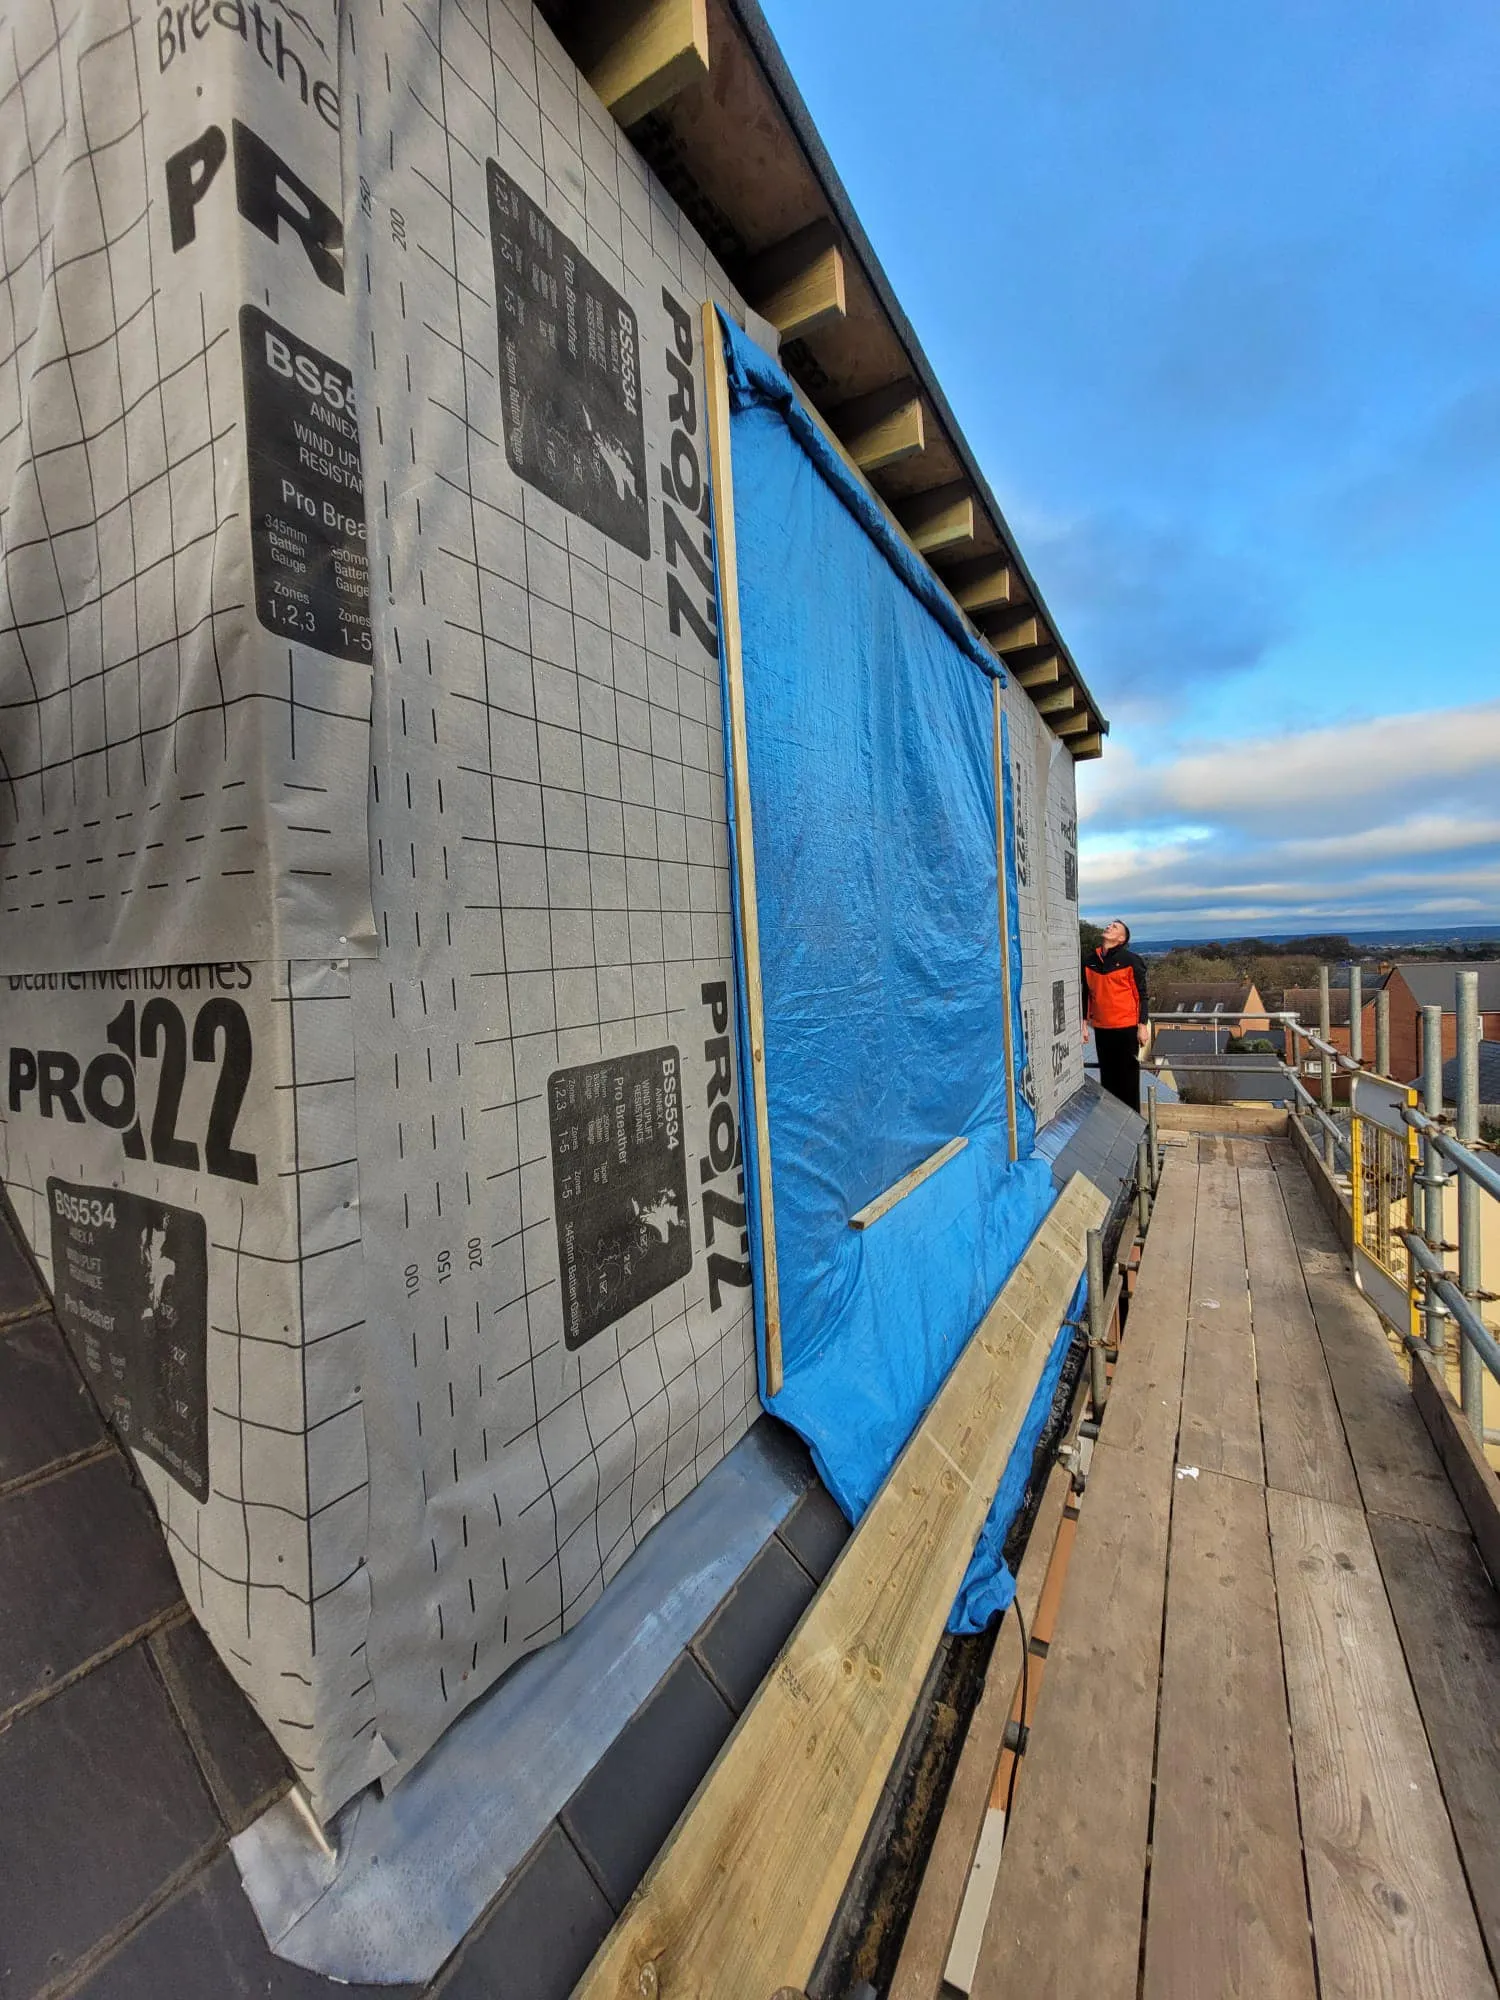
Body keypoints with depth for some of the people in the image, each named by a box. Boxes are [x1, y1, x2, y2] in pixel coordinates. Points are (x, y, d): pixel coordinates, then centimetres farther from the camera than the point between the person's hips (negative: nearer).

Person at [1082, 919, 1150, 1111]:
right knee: (1107, 1076, 12)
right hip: (1101, 1028, 4)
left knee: (1128, 1077, 5)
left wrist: (1142, 1026, -7)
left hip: (1126, 1028, -4)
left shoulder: (1130, 960, -6)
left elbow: (1141, 994, -4)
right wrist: (1084, 1023, 10)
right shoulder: (1089, 960, 6)